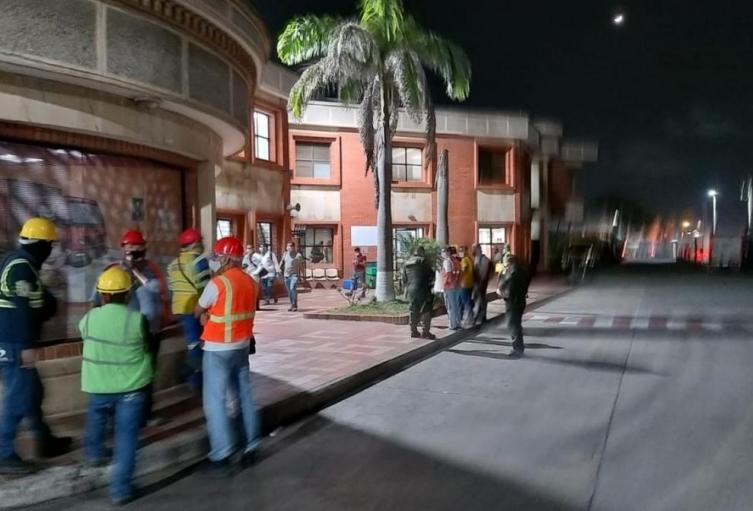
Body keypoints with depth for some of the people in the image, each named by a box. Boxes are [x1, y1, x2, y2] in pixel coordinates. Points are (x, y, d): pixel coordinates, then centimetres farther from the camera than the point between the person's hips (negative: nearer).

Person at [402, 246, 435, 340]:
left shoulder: (407, 263, 10)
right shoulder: (423, 261, -7)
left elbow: (404, 278, 13)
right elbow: (431, 275, -5)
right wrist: (430, 285, 11)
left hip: (411, 290, 6)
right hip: (422, 290, -6)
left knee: (414, 311, 14)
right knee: (426, 310, 0)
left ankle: (414, 331, 17)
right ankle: (426, 332, -3)